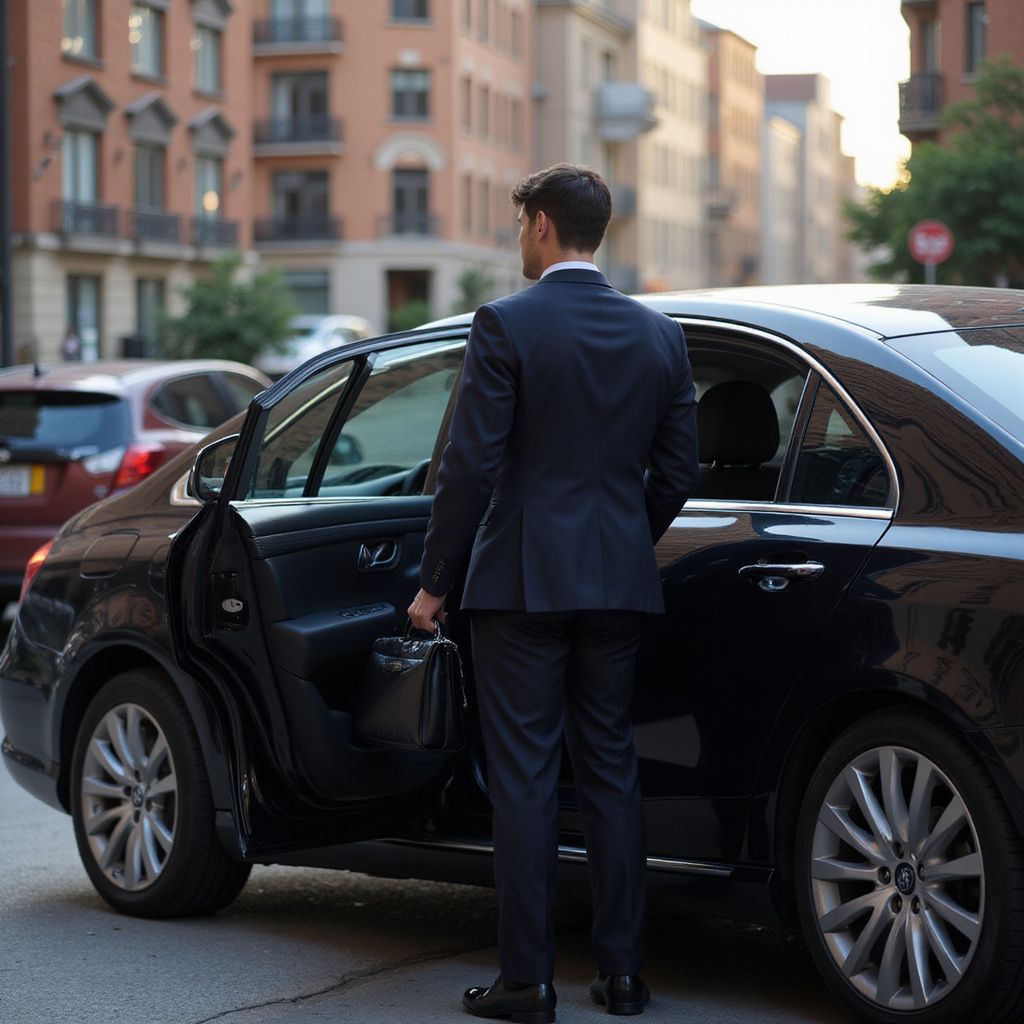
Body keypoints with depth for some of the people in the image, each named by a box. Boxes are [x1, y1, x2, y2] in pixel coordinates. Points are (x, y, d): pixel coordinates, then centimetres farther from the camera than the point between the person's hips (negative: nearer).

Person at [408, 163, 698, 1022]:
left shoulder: (506, 325, -9)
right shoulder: (660, 335, 6)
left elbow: (470, 466, -12)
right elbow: (678, 469, 10)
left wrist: (434, 582, -4)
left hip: (522, 581, -5)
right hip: (620, 584, 5)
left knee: (524, 779, 0)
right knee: (611, 772, 12)